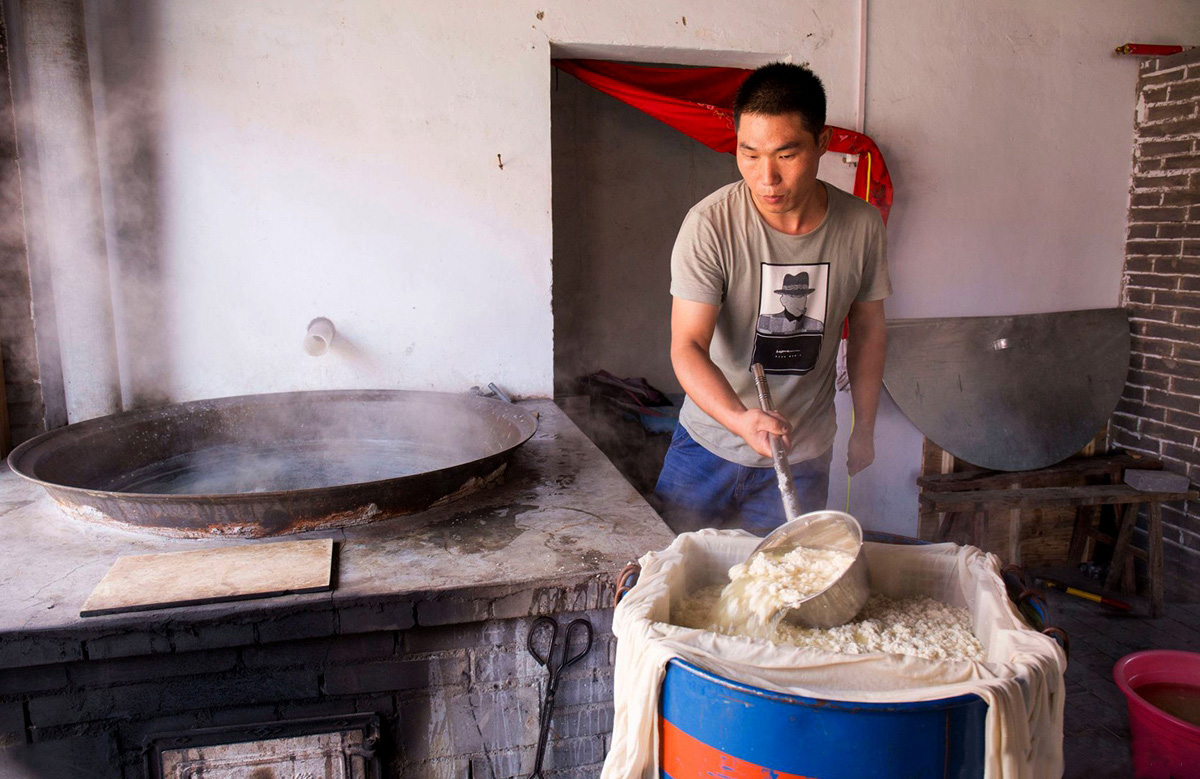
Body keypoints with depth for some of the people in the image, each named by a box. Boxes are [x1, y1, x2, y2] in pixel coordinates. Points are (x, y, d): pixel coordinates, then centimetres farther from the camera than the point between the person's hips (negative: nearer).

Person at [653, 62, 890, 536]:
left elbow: (868, 329, 6)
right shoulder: (709, 226, -19)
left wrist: (864, 427, 12)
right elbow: (687, 346, -22)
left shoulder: (861, 227, -8)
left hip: (804, 459, 2)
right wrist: (741, 420, -39)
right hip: (708, 443, -1)